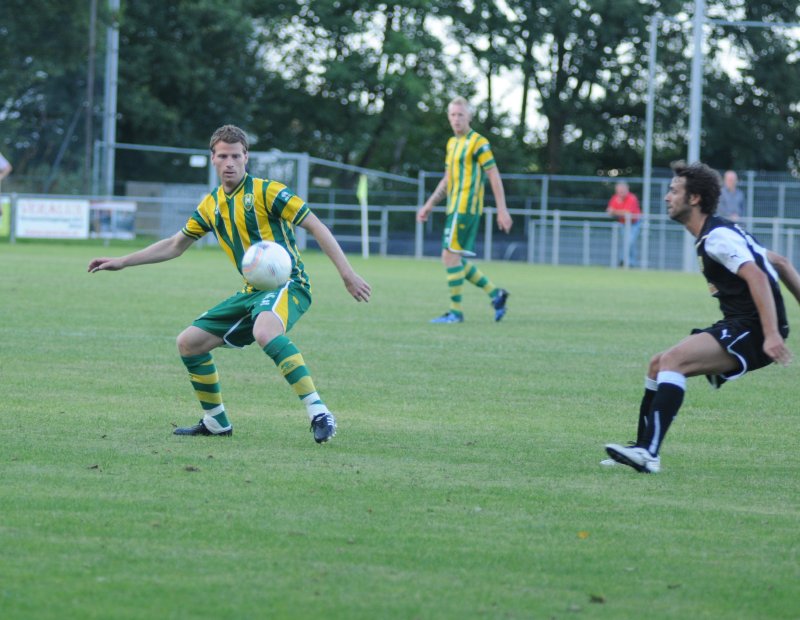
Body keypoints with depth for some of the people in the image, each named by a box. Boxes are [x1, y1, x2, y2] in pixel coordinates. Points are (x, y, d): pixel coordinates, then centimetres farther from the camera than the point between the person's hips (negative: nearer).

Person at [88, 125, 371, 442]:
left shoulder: (265, 191, -8)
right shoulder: (211, 205, 13)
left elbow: (315, 225, -10)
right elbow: (174, 245, 24)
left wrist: (347, 273, -16)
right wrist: (121, 262, 22)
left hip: (287, 283, -8)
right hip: (252, 291, 8)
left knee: (265, 332, -40)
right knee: (189, 342, 7)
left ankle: (319, 414, -40)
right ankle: (216, 421, 22)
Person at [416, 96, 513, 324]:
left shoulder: (478, 142, -8)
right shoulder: (452, 143, 17)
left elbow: (494, 176, -10)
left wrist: (502, 209, -14)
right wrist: (429, 205, 21)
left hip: (466, 207, -9)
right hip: (455, 208, 9)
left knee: (450, 256, -11)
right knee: (456, 260, 9)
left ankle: (455, 312, -6)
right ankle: (495, 294, 18)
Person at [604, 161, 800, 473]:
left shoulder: (717, 237, -14)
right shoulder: (718, 234, 18)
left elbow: (757, 277, -27)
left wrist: (772, 333, -36)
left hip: (750, 331, -10)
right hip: (737, 327, 10)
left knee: (673, 360, -24)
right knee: (657, 364, 10)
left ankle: (648, 453, -31)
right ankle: (642, 449, 17)